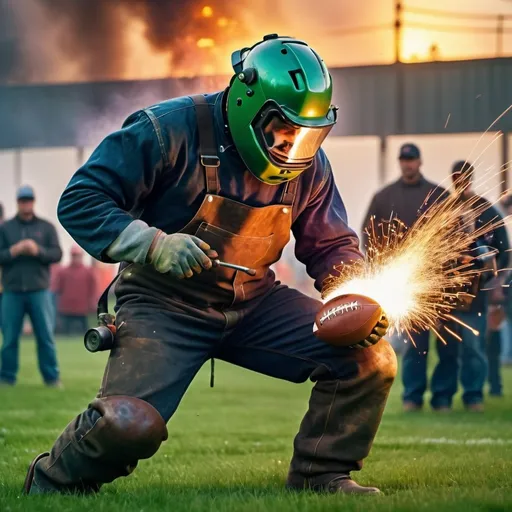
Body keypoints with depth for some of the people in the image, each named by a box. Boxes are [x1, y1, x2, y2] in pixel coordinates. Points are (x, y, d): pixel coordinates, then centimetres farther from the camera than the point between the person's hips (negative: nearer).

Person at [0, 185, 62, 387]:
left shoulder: (46, 227, 9)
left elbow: (57, 254, 1)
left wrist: (38, 250, -16)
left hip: (39, 292, 0)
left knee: (45, 336, -1)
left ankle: (52, 378, 3)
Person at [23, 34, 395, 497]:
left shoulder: (307, 164, 0)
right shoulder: (170, 131, -17)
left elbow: (332, 245, 11)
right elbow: (80, 202, -17)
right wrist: (155, 245, -30)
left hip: (254, 303, 5)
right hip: (165, 303, -5)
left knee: (371, 360, -8)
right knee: (129, 426, -25)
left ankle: (320, 477, 10)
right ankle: (52, 483, 8)